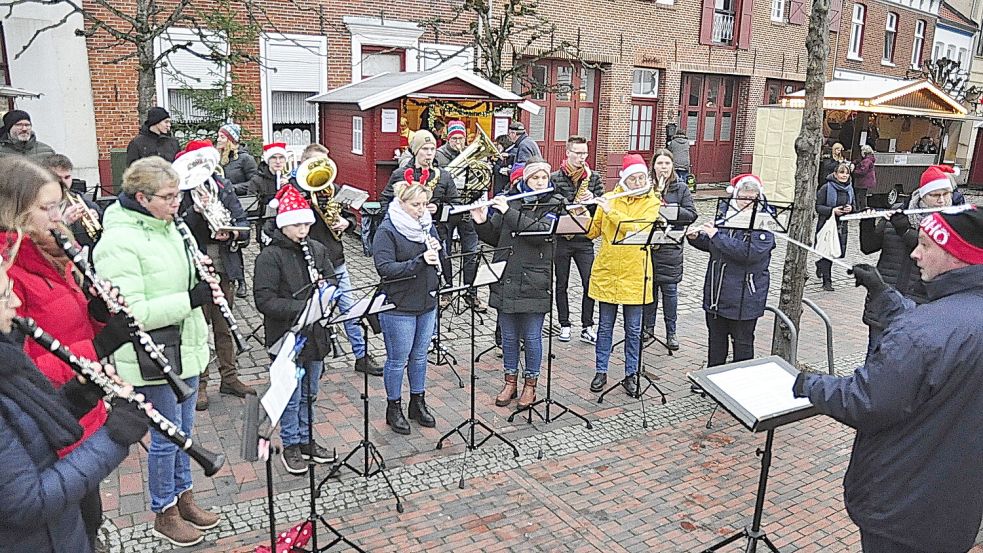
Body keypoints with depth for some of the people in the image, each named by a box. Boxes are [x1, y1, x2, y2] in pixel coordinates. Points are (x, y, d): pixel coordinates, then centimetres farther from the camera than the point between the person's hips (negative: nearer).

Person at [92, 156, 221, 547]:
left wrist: (200, 279, -2)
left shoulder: (167, 227, 6)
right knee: (167, 436, 6)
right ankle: (163, 514, 27)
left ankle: (183, 497, 38)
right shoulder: (118, 243, -20)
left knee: (183, 429, 20)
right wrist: (189, 299, -27)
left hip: (185, 346, 8)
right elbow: (130, 313, -24)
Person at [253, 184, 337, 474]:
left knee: (309, 394, 19)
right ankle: (291, 446, 28)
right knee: (292, 397, 8)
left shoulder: (317, 249, 5)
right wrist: (302, 306, -27)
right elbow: (264, 301, -19)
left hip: (315, 334, 6)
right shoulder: (269, 256, -13)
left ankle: (305, 440, 36)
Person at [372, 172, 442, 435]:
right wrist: (420, 261, -30)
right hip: (399, 307, -6)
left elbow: (441, 260, 13)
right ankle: (394, 407, 24)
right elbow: (385, 268, -22)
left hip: (427, 304, 6)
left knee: (419, 356, 18)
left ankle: (418, 403, 34)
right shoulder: (387, 231, -13)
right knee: (398, 360, 6)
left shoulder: (427, 225, 7)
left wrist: (437, 250, -10)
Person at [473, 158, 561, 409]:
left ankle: (530, 384, 23)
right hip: (505, 281, 3)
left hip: (534, 283, -3)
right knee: (508, 336, 12)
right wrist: (482, 222, -7)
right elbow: (494, 238, 12)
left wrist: (509, 212, -21)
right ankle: (510, 381, 28)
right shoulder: (510, 200, 8)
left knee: (531, 337, 6)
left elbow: (541, 232, -20)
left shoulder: (554, 205, -2)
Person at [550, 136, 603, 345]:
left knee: (590, 283, -2)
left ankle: (587, 327, 10)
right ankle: (564, 325, 21)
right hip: (561, 238, -1)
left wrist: (592, 199, -14)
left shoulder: (593, 177, 6)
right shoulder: (555, 177, -2)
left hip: (584, 238, 2)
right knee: (561, 284, 8)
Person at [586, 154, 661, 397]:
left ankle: (630, 375, 22)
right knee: (605, 326, 10)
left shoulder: (652, 202, -2)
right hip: (606, 272, 2)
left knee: (633, 330, 8)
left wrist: (611, 212, -23)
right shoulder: (608, 198, 4)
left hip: (634, 274, -1)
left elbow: (640, 229, -19)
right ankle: (601, 372, 23)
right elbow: (592, 232, 4)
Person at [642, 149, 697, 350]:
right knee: (648, 286, 8)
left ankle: (671, 332, 14)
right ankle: (648, 327, 23)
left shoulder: (681, 188, 4)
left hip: (670, 247, 0)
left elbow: (691, 214, -2)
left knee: (670, 289, 2)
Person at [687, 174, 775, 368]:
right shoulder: (724, 217, 4)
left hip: (744, 298, -5)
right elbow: (709, 244, 18)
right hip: (716, 293, 5)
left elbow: (751, 253, -27)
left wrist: (716, 235, -25)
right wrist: (695, 237, -3)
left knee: (742, 341, 8)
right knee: (716, 337, 18)